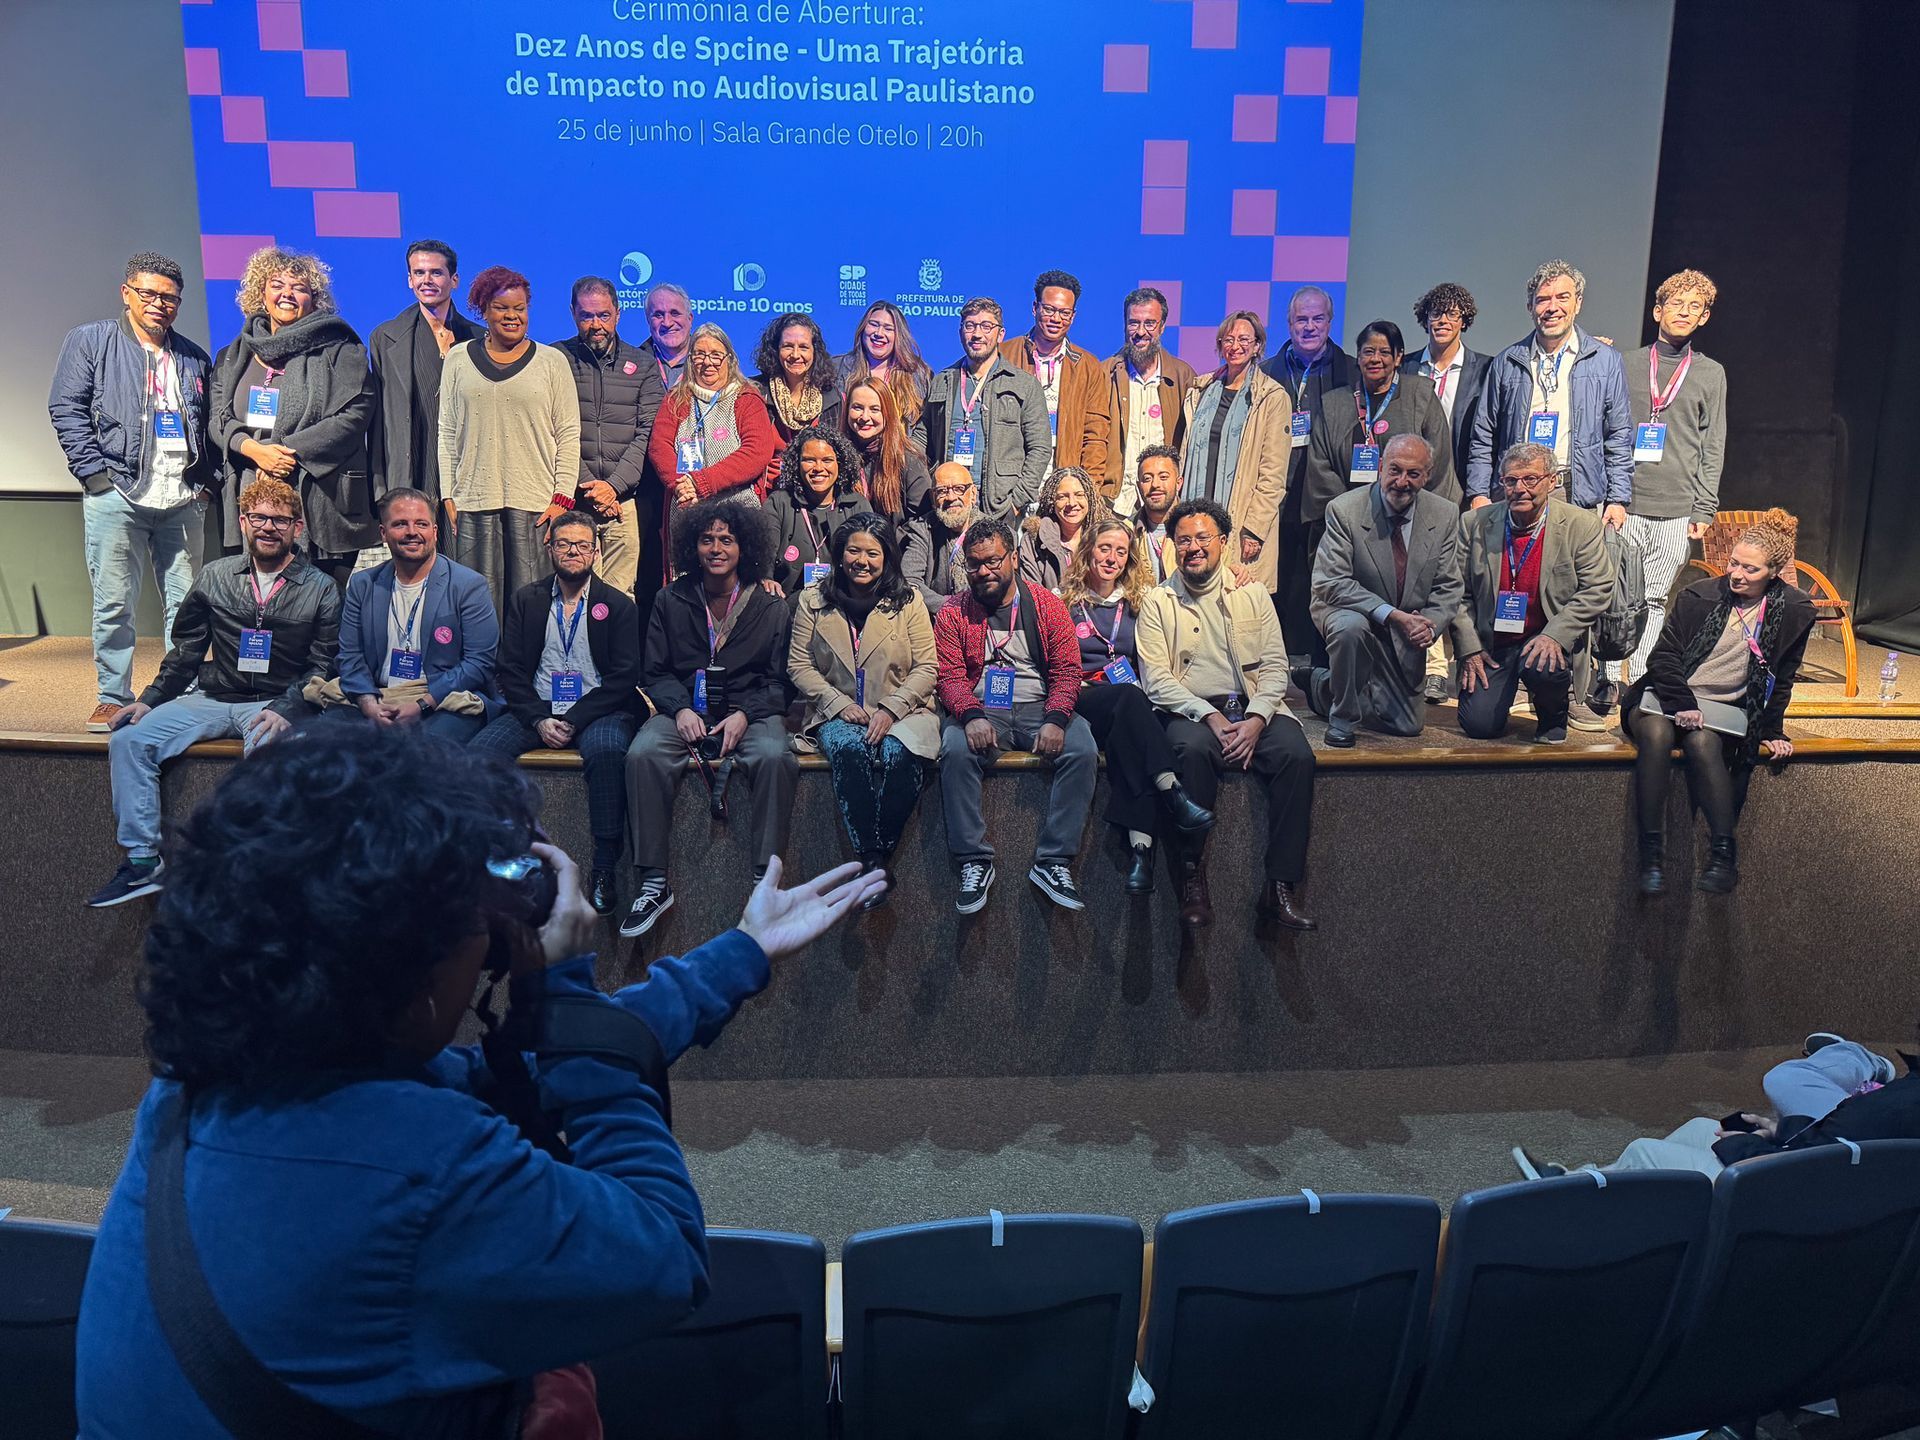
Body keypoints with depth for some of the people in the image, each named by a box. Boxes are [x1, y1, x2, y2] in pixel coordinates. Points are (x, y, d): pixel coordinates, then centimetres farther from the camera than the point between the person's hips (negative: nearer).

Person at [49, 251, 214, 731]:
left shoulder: (194, 358, 18)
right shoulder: (90, 341, 7)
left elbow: (206, 426, 21)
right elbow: (66, 409, 0)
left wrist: (203, 480, 8)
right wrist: (95, 472, -8)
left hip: (182, 500, 3)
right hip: (116, 497, -3)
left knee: (185, 602, 4)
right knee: (114, 604, -1)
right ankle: (112, 697, 8)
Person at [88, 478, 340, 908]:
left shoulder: (320, 590, 2)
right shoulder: (214, 577, 11)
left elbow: (322, 667, -2)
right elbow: (186, 651, 17)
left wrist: (285, 710, -18)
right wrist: (150, 700, 5)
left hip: (276, 704, -4)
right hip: (211, 698, 4)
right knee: (128, 740, -15)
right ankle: (142, 861, -12)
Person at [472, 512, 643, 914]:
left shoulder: (618, 605, 6)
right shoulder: (526, 600, 14)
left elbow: (624, 677, -2)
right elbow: (510, 669, 7)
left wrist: (573, 720, -13)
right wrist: (539, 720, -10)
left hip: (595, 711, -2)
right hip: (534, 709, 3)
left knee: (608, 751, -36)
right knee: (478, 752, -25)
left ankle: (604, 870, -31)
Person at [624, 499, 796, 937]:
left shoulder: (769, 608, 9)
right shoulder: (671, 601, 13)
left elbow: (777, 679, 6)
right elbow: (654, 671, 11)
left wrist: (745, 714, -12)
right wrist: (680, 709, -9)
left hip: (750, 713, -1)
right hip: (684, 710, 1)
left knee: (776, 757, -34)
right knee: (642, 756, -30)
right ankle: (654, 884, -25)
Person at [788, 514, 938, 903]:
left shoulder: (907, 600, 7)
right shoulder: (813, 600, 9)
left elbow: (926, 668, 2)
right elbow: (799, 666, 5)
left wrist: (890, 709, -13)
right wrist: (840, 704, -10)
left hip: (900, 712, 0)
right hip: (837, 713, 0)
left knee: (897, 754, -34)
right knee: (849, 748, -35)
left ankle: (879, 857, -23)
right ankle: (870, 859, -33)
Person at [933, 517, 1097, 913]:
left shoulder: (1046, 605, 7)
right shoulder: (953, 612, 7)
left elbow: (1067, 670, 1)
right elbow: (950, 676, -2)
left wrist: (1055, 719, -18)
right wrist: (972, 716, -23)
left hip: (1040, 707, 1)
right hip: (980, 711, 0)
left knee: (1083, 751, -27)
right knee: (956, 751, -33)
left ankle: (1053, 861, -21)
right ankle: (974, 861, -22)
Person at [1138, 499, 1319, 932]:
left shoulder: (1252, 594, 15)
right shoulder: (1158, 601, 9)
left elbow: (1275, 666, 8)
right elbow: (1155, 677, -2)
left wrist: (1256, 719, -11)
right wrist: (1210, 717, -15)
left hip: (1253, 707, 2)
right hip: (1189, 712, -2)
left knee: (1297, 754, -27)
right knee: (1194, 749, -36)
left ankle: (1280, 887, -23)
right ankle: (1192, 877, -26)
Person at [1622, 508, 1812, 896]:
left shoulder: (1793, 612, 7)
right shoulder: (1700, 595, 3)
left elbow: (1781, 679, 16)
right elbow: (1663, 655, -2)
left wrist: (1773, 731, 8)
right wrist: (1682, 704, -16)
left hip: (1725, 708, 0)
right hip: (1667, 696, 0)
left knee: (1702, 742, -36)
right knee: (1656, 734, -35)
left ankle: (1724, 855, -30)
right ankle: (1651, 855, -36)